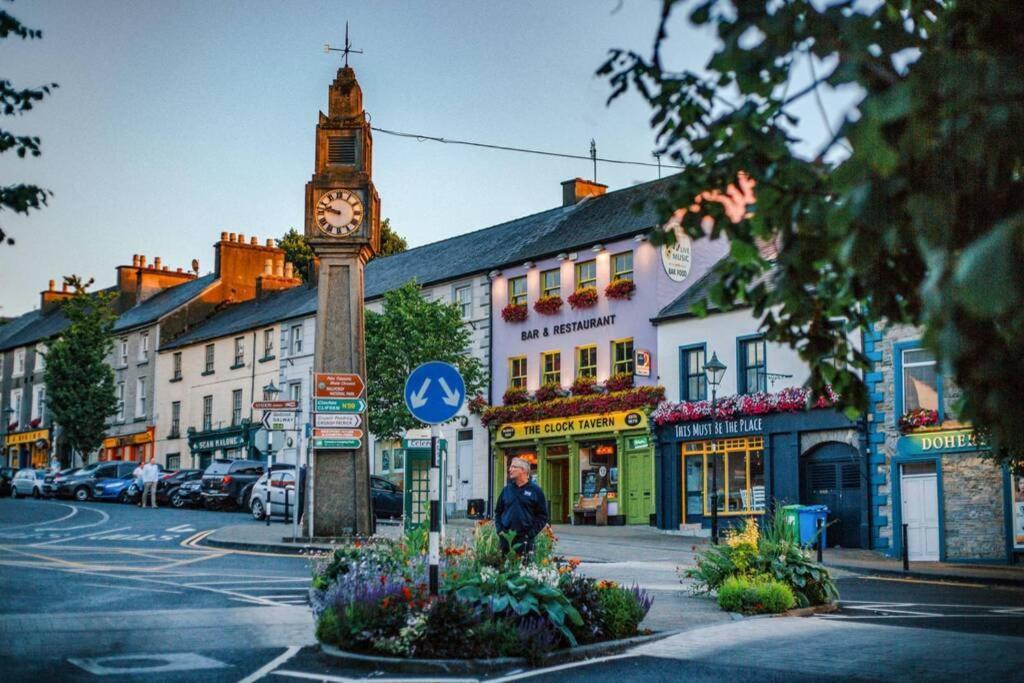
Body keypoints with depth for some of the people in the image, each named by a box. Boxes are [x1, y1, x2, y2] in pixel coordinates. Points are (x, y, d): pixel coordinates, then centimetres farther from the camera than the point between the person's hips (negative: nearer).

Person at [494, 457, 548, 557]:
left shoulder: (535, 490, 1)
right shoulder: (506, 489, 12)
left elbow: (542, 516, 0)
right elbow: (498, 512, 18)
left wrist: (531, 534, -8)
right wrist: (500, 530, 5)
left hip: (525, 540, -4)